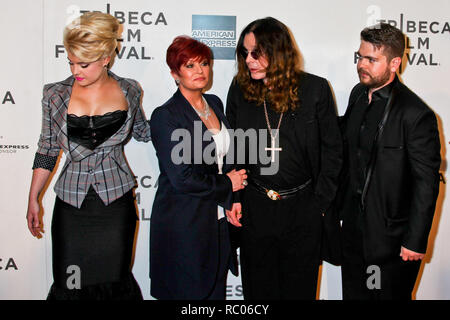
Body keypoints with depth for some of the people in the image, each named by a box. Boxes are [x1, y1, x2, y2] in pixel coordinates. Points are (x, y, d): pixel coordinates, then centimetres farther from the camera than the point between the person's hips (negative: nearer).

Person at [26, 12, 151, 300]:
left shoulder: (128, 91, 0)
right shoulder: (56, 95, -3)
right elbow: (47, 150, 5)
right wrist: (33, 199, 5)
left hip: (117, 202, 0)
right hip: (72, 205, 0)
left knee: (115, 280, 8)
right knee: (70, 285, 4)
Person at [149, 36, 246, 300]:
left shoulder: (215, 103, 8)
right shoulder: (165, 116, -15)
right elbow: (181, 178, -20)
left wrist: (232, 199, 5)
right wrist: (228, 185, -9)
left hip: (218, 220, 7)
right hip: (183, 226, -7)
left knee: (216, 291, 15)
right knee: (190, 292, 6)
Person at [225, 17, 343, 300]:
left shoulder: (315, 89, -7)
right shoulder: (240, 90, 0)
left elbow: (332, 148, -2)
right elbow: (231, 148, 7)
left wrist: (320, 203, -4)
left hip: (303, 210, -1)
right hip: (254, 209, 2)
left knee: (299, 288, 13)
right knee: (258, 288, 15)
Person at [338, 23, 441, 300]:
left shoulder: (416, 115, -20)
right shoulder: (358, 94, 2)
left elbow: (427, 184, -18)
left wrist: (415, 242, -16)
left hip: (391, 236, -7)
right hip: (354, 229, 7)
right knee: (353, 294, 19)